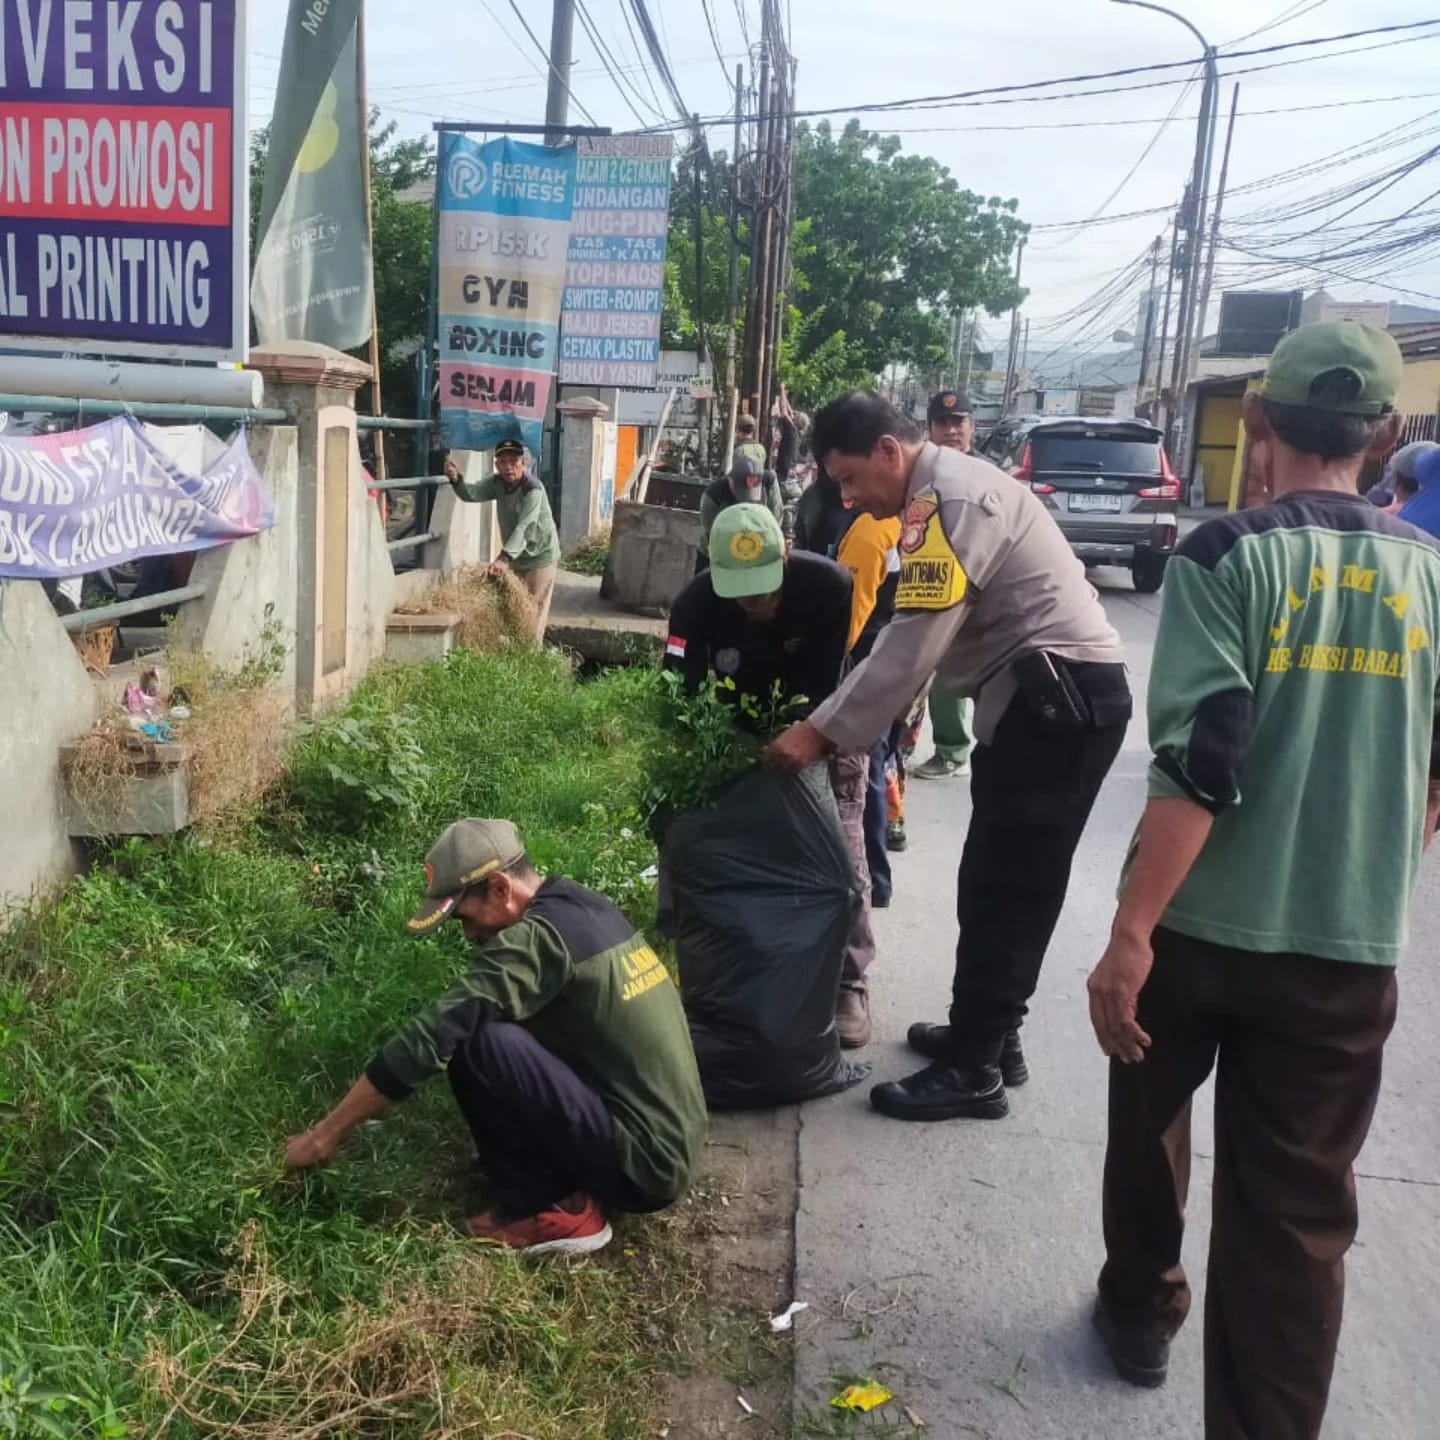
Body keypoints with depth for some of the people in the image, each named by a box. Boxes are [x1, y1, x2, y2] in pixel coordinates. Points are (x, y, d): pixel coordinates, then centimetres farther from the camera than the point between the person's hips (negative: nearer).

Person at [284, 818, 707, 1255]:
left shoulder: (537, 936, -19)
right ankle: (571, 1187, 11)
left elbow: (429, 1036, -20)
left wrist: (326, 1133, -10)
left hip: (639, 1164, -9)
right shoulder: (585, 908, 8)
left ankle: (548, 1211, -5)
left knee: (475, 1041, -19)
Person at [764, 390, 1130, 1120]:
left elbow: (910, 649, -21)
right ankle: (987, 1035, 27)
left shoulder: (950, 499, -16)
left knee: (1002, 888, -4)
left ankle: (972, 1069, 5)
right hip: (1053, 696, 10)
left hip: (1057, 697, -10)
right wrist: (837, 718, 10)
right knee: (1004, 882, 16)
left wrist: (821, 731, -15)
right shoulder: (945, 491, 16)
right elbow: (914, 640, 15)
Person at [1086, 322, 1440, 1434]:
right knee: (1300, 1212, 9)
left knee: (1152, 1115, 24)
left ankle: (1142, 1310, 43)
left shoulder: (1229, 554, -11)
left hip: (1201, 922, -2)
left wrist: (1130, 935, -19)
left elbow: (1200, 763, -20)